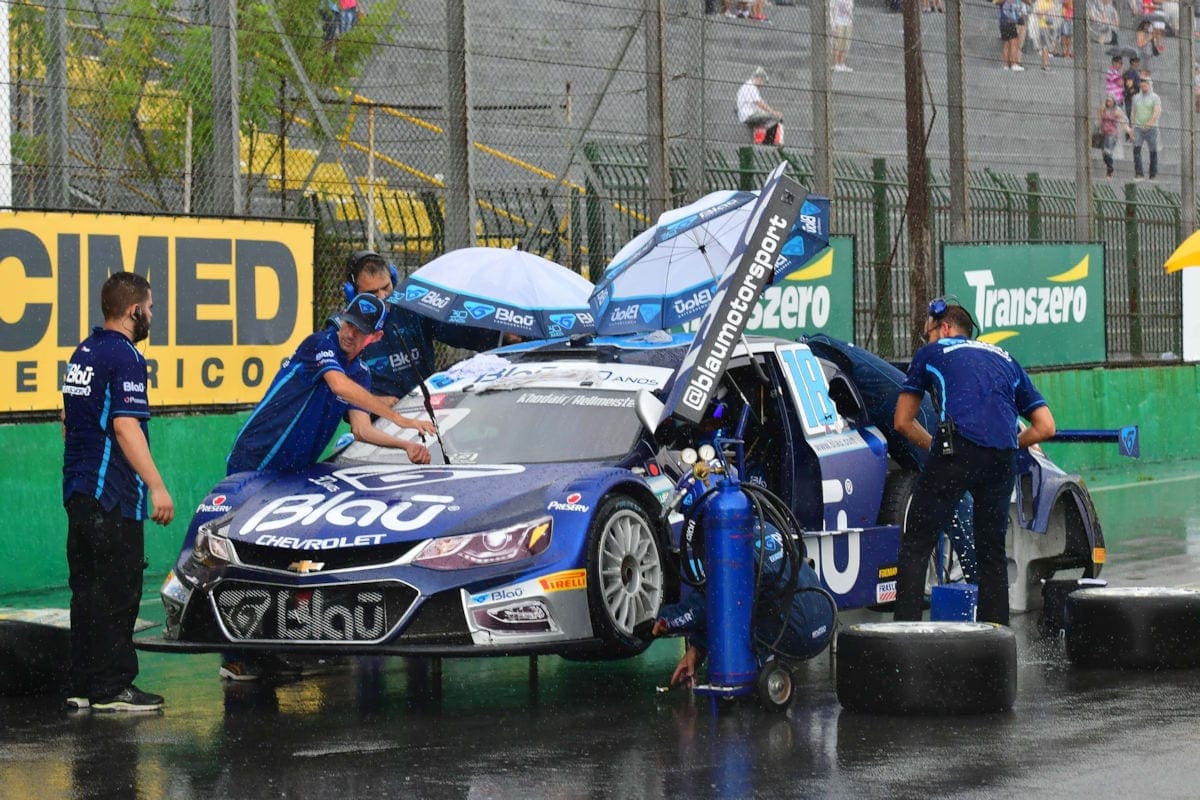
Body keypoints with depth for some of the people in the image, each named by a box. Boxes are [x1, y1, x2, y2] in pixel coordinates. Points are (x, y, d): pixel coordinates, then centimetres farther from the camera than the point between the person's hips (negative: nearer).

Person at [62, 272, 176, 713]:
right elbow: (126, 427, -22)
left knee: (88, 589, 13)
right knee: (117, 593, -5)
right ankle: (112, 688, -4)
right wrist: (157, 486, -22)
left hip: (78, 490, 9)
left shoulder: (83, 353, 15)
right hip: (112, 495, -9)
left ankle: (82, 684, 16)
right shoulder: (124, 358, -14)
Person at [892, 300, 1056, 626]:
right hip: (1003, 459, 4)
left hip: (957, 448, -4)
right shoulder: (1006, 361, 31)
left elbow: (903, 421, 25)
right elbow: (1046, 427, 25)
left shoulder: (931, 353, 22)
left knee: (916, 544, 2)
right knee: (992, 552, 15)